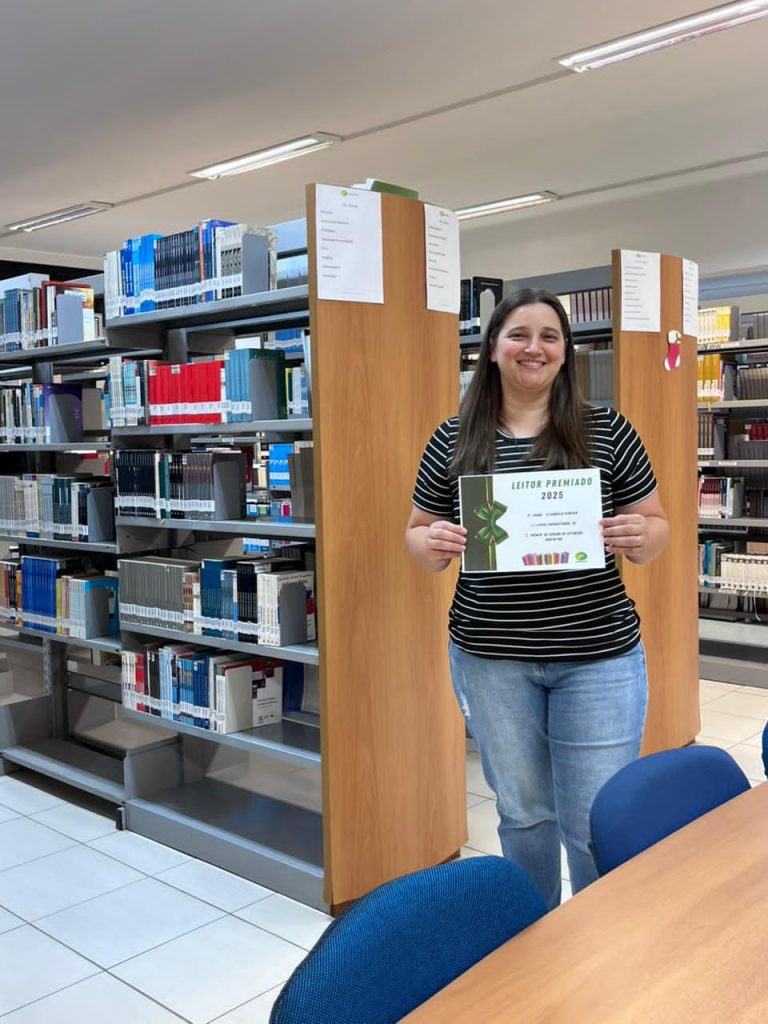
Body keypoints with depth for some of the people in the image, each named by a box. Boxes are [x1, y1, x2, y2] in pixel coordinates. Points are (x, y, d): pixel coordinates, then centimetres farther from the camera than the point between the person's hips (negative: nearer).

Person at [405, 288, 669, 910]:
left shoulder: (607, 432, -1)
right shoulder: (454, 440, 1)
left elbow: (656, 527, 5)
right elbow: (418, 532, 8)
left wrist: (637, 537, -18)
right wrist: (432, 544, -15)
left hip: (599, 655, -1)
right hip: (491, 658, 1)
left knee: (598, 824, 5)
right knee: (522, 812, 17)